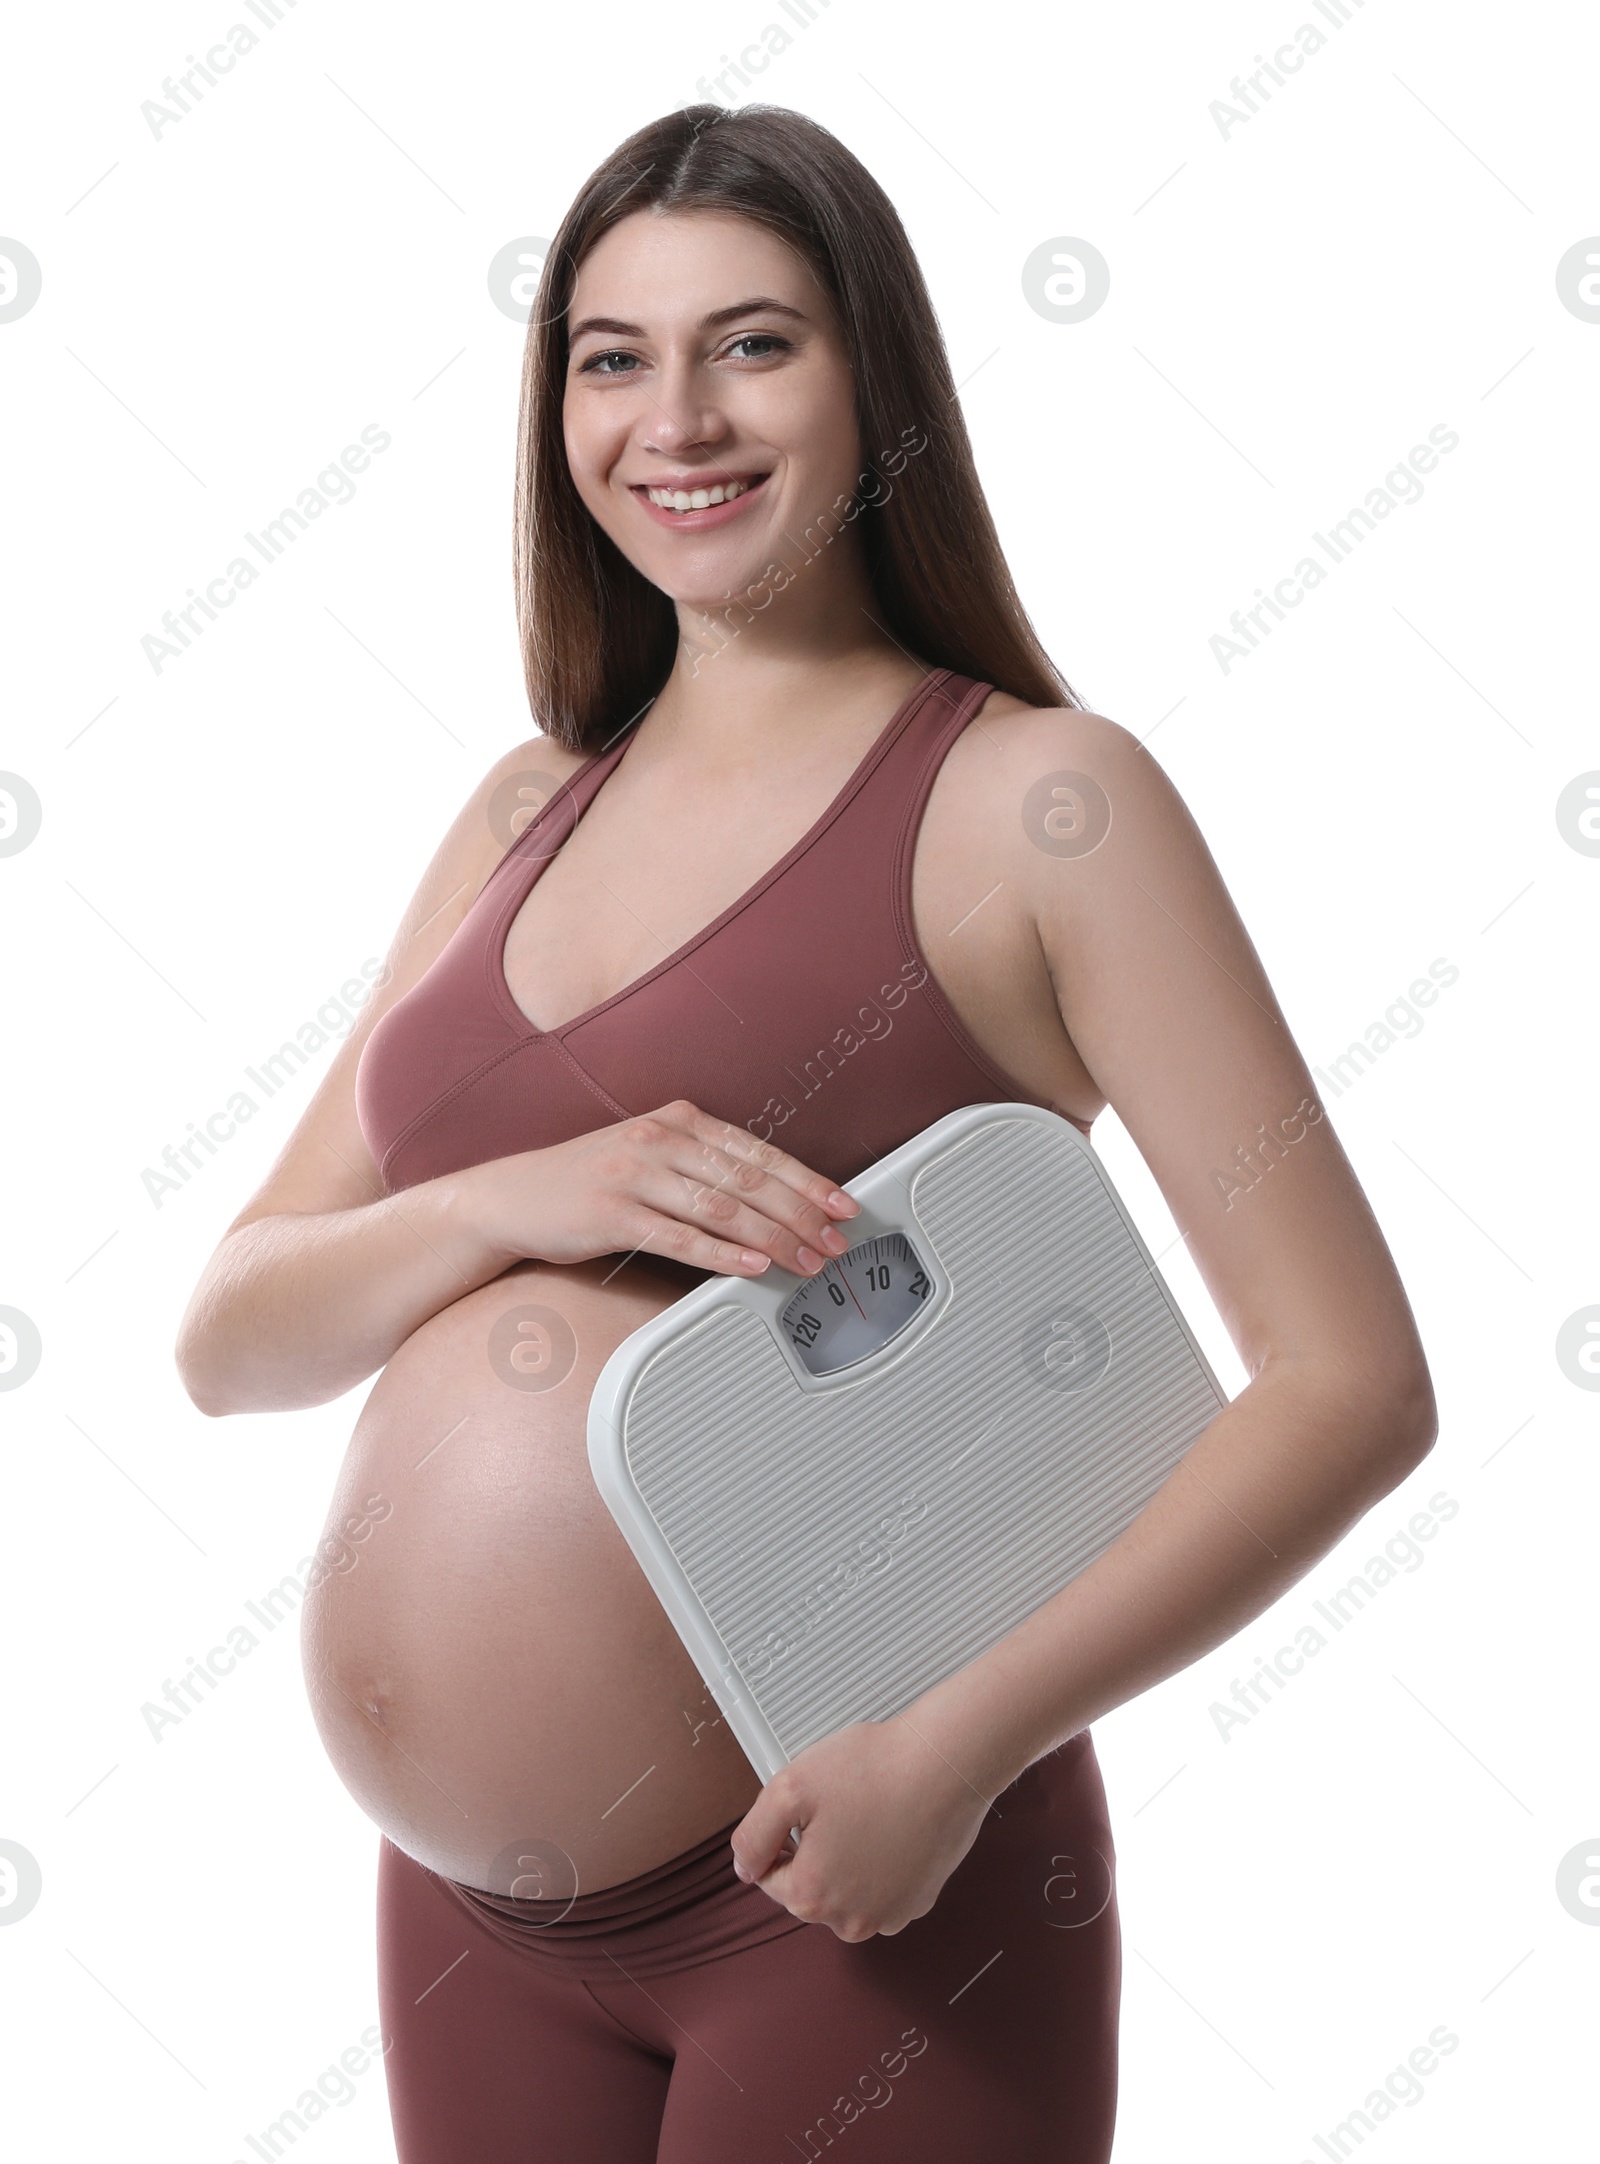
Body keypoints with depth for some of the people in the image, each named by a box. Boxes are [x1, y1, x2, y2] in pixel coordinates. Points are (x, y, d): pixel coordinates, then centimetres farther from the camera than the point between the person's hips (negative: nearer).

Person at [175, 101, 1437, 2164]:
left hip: (858, 1897, -5)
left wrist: (955, 1748, -21)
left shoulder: (1029, 797, -9)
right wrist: (531, 1201, -14)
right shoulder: (529, 810, 7)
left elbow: (1355, 1381, -13)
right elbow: (230, 1338, 4)